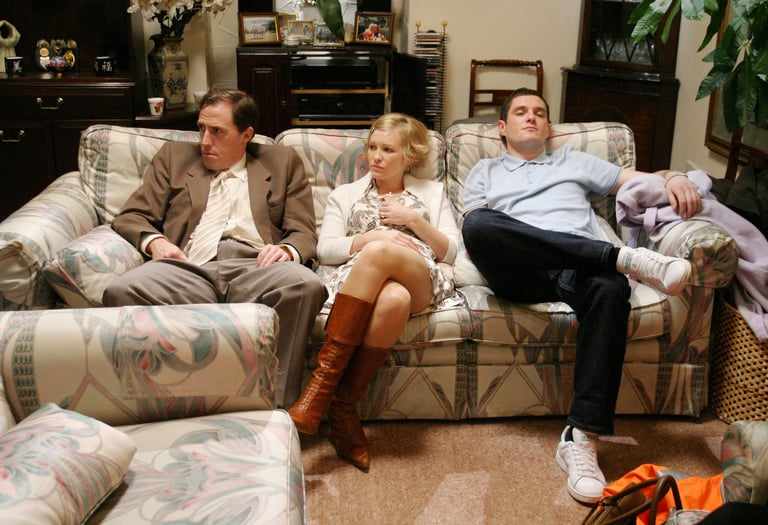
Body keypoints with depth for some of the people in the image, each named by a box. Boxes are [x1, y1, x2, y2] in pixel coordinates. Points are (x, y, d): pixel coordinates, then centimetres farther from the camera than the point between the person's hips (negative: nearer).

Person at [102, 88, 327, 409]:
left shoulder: (283, 162, 24)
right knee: (122, 291, -32)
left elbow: (304, 232, 15)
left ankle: (277, 406, -29)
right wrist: (155, 242, -3)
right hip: (189, 268, 1)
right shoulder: (174, 156, 27)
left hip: (254, 266, -1)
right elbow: (131, 217, 21)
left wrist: (287, 249, -10)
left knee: (306, 284, -36)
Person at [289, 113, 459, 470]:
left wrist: (413, 220, 3)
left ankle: (342, 401, -38)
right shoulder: (345, 194, 30)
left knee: (377, 253, -39)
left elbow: (451, 252, 18)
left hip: (422, 282, 0)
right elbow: (325, 250, 15)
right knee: (393, 300, -41)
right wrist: (370, 237, -2)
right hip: (357, 277, 0)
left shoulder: (432, 192, 29)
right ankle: (340, 407, -34)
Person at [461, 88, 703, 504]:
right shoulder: (484, 172, 30)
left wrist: (674, 178, 5)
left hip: (580, 268, 1)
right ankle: (625, 258, -35)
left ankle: (582, 438, -38)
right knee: (478, 222, -35)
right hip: (519, 274, -1)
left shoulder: (573, 161, 35)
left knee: (611, 288, -37)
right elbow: (473, 229, 14)